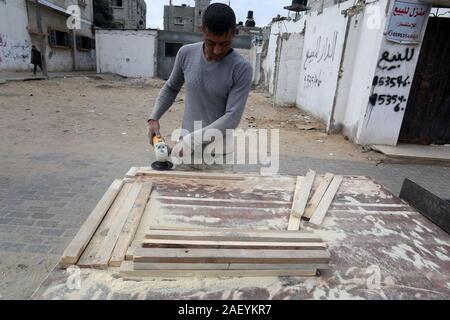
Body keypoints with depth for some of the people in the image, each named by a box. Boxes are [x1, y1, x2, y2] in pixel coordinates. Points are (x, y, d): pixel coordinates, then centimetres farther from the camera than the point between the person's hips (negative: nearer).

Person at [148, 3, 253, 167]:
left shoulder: (241, 69, -15)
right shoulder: (186, 54, -4)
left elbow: (232, 118, -20)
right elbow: (171, 88, 12)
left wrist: (192, 140, -25)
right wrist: (154, 118, 0)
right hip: (186, 148, 3)